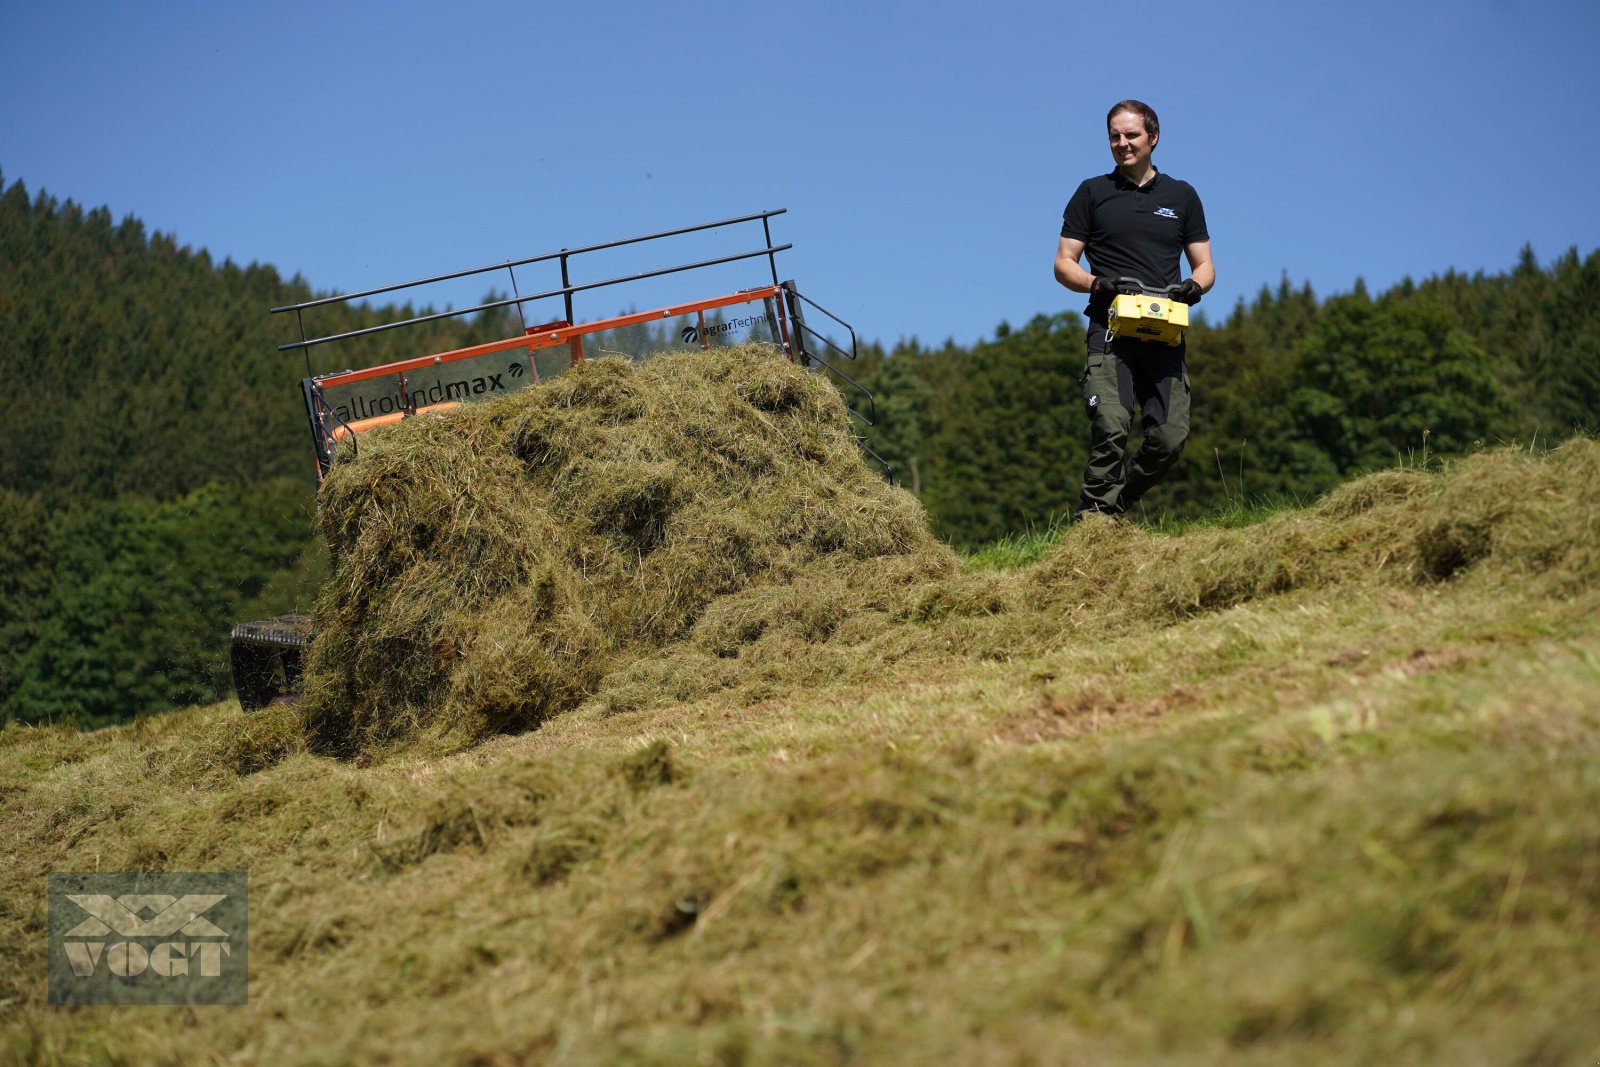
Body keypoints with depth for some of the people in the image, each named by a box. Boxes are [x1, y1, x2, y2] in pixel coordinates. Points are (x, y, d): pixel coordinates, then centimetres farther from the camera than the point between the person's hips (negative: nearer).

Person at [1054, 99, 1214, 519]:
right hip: (1110, 330, -2)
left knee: (1170, 438, -8)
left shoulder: (1182, 196, 18)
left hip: (1165, 334, 2)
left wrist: (1193, 286, -5)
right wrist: (1097, 284, -12)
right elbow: (1063, 264, 9)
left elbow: (1204, 265, 19)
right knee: (1111, 429, -21)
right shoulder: (1092, 193, 13)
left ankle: (1112, 506, 12)